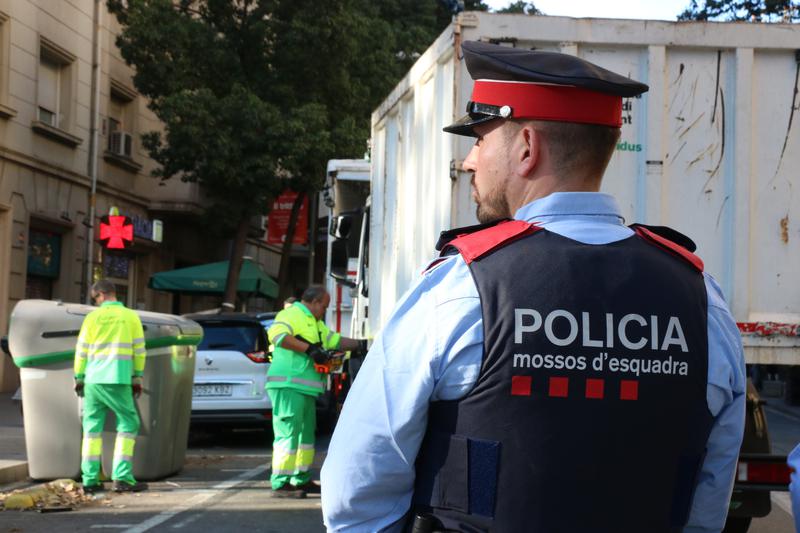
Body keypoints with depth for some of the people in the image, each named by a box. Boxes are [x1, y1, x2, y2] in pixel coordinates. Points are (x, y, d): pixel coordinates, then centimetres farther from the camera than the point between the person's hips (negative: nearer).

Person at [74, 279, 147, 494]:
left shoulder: (92, 317, 4)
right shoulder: (131, 316, 3)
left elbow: (81, 351, 5)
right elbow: (139, 350, 2)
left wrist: (79, 378, 13)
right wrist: (137, 378, 8)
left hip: (93, 379, 2)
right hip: (118, 380, -2)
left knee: (92, 427, 9)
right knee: (128, 424, 4)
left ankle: (90, 480, 5)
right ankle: (122, 478, -7)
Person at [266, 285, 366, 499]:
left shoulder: (315, 323, 27)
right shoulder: (292, 314, -7)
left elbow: (335, 340, 34)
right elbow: (277, 334, -24)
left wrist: (360, 344, 26)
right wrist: (309, 348, -24)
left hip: (306, 388, 11)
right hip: (289, 385, -11)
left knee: (306, 433, 16)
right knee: (288, 433, -12)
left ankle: (301, 480, 25)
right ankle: (280, 484, -13)